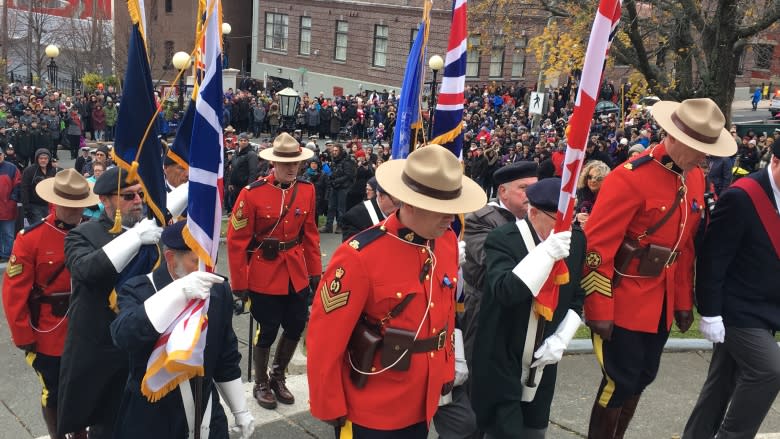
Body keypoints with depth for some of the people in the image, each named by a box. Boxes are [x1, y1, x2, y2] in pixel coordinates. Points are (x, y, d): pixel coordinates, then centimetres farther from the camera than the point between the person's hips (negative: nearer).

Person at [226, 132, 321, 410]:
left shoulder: (306, 190, -1)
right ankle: (261, 384, 31)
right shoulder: (252, 193, -15)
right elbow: (237, 241, -11)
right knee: (267, 332, 7)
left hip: (296, 274, 5)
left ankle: (278, 376, 36)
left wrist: (314, 271, 8)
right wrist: (239, 284, -10)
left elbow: (310, 234, 8)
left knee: (296, 327, 11)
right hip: (264, 276, -4)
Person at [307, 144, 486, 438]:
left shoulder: (447, 241, -4)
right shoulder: (360, 255, -24)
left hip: (423, 404, 6)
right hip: (371, 412, -6)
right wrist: (330, 408, -9)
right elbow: (325, 340, -17)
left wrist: (446, 369, 14)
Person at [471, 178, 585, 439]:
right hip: (501, 363, -5)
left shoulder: (575, 240, 0)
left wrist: (561, 338, -5)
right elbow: (504, 292, -31)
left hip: (542, 361, 6)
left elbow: (577, 298, 9)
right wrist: (547, 252, -36)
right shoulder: (502, 239, -17)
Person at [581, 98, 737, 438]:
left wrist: (684, 301, 14)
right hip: (625, 302, -7)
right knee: (621, 381, 1)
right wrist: (600, 310, -18)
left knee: (641, 378, 16)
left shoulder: (695, 178, 5)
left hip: (661, 303, 7)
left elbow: (687, 245, 13)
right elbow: (598, 247, -20)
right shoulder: (630, 178, -20)